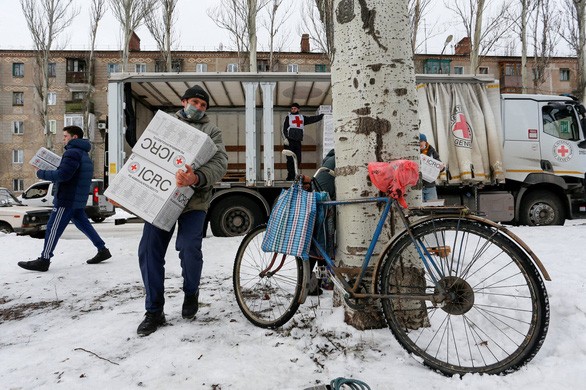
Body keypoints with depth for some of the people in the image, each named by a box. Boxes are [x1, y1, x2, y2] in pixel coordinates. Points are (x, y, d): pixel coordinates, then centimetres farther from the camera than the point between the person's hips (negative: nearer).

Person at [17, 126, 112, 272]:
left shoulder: (72, 153, -14)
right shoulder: (84, 155, 19)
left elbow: (63, 174, -24)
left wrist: (42, 174, -11)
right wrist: (52, 173, 15)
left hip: (67, 199, -10)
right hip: (78, 200, 10)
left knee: (53, 228, -4)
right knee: (83, 224, 15)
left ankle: (44, 260, 1)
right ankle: (102, 250, 15)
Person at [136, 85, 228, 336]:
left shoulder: (211, 131, 10)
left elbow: (220, 164, -7)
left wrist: (196, 178, -28)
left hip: (193, 199, -2)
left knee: (189, 248, -17)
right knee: (149, 250, -3)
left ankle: (191, 293, 16)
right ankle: (154, 311, 13)